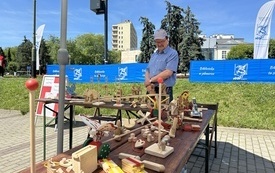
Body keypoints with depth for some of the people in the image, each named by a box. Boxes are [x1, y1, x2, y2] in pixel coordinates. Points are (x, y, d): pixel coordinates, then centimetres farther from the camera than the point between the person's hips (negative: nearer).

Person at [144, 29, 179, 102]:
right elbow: (147, 71, 15)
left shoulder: (173, 53, -5)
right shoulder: (154, 55, 17)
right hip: (151, 90, 6)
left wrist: (151, 80, -11)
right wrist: (148, 84, -5)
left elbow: (168, 73, -17)